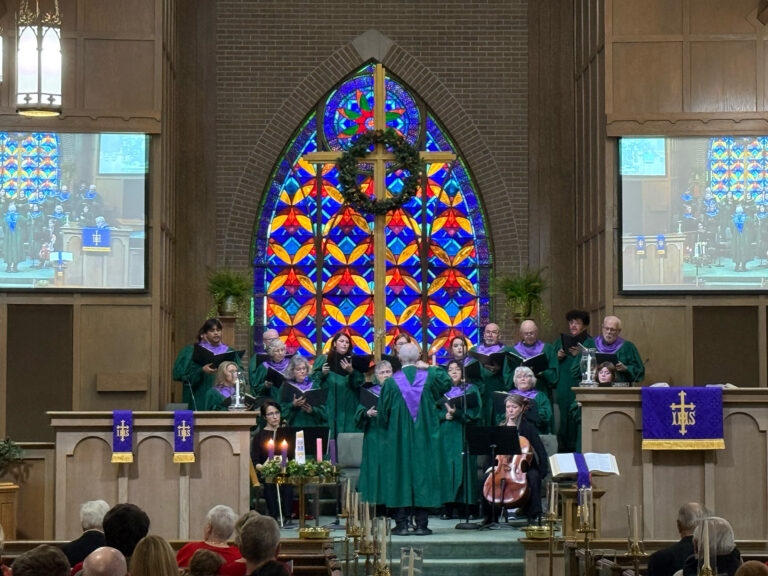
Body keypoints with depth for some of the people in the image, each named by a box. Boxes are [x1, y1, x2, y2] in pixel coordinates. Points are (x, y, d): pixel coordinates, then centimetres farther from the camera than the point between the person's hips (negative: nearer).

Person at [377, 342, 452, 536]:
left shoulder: (391, 382, -8)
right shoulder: (429, 376, -5)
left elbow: (383, 413, -1)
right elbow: (447, 383, 18)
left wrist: (389, 429, 18)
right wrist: (433, 367, 26)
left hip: (398, 439, -1)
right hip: (425, 438, 1)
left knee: (400, 475, 3)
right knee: (423, 474, 5)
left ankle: (402, 523, 1)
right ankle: (421, 524, 3)